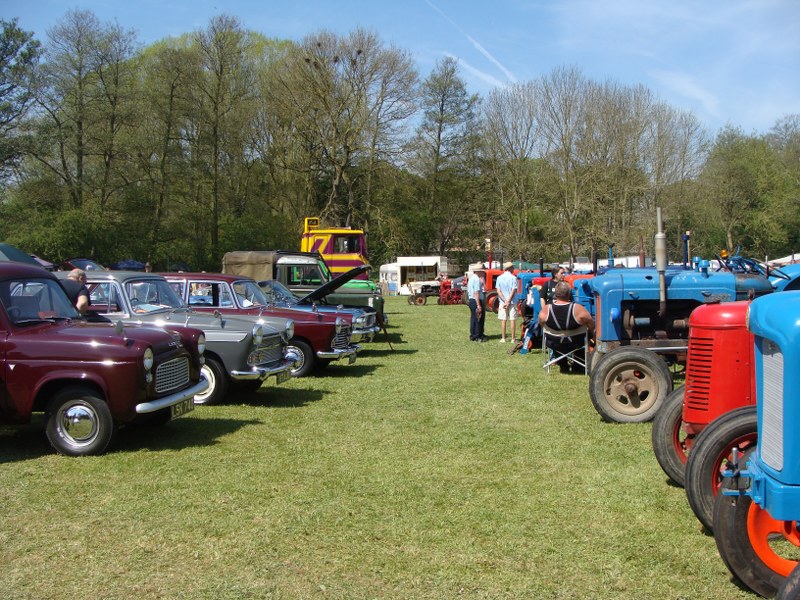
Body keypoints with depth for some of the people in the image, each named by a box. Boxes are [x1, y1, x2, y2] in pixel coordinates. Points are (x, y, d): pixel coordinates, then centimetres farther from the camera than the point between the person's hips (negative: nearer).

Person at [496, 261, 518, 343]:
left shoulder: (499, 278, 2)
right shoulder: (513, 278, -6)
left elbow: (498, 291, -4)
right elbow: (513, 291, -12)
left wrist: (504, 301, -9)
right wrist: (508, 301, -12)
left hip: (502, 302, 2)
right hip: (512, 302, -2)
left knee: (503, 320, 6)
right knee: (513, 320, 3)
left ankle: (503, 338, 7)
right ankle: (513, 339, 4)